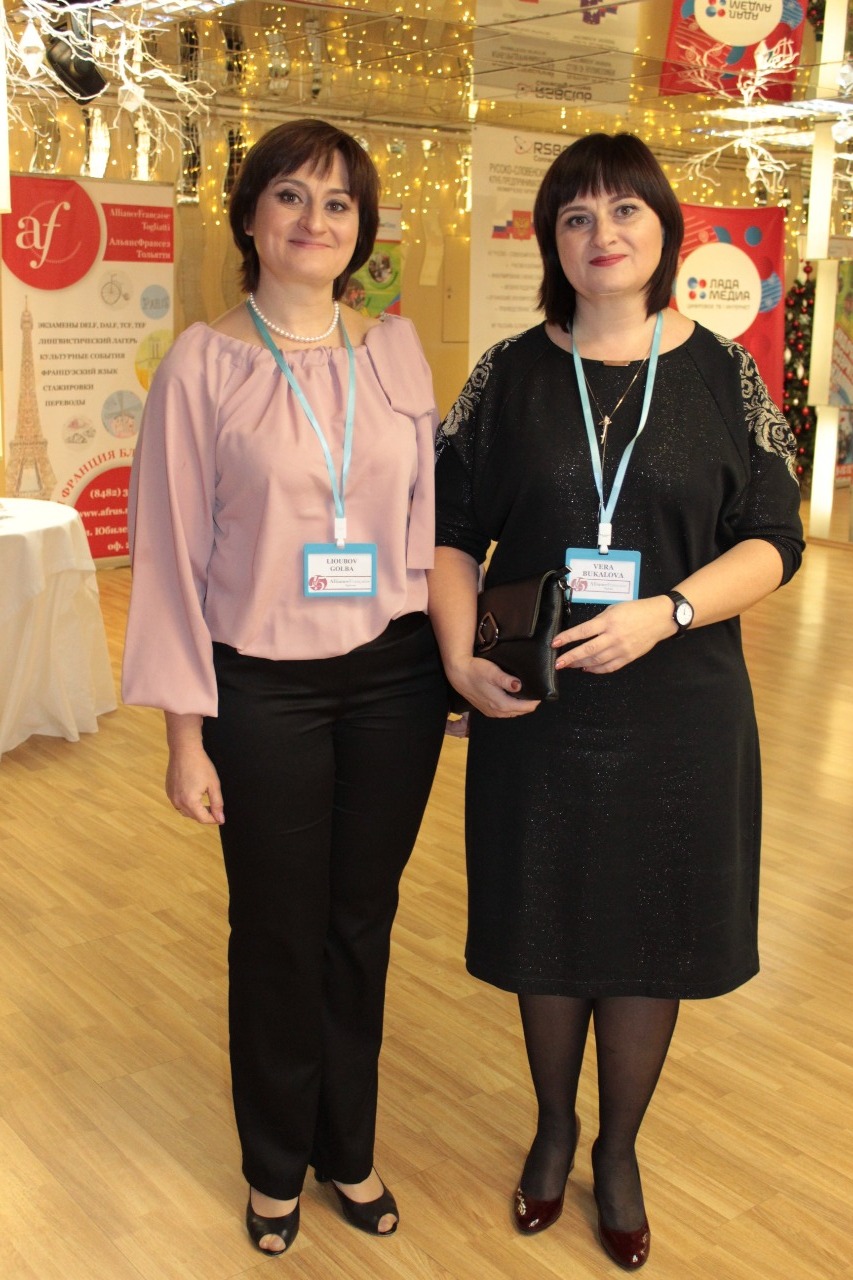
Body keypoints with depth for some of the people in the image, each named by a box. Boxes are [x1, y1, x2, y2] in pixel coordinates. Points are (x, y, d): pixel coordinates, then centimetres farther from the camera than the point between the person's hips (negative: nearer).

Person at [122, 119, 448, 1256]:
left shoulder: (397, 350, 4)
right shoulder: (204, 363, -6)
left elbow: (429, 519, 9)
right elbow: (171, 554, -5)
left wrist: (453, 653, 7)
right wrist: (186, 732, -6)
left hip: (393, 678, 3)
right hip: (264, 688, -2)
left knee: (364, 920, 14)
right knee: (277, 935, 10)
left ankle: (348, 1148, 37)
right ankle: (276, 1167, 35)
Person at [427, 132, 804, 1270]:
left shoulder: (723, 374, 0)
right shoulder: (511, 374, 2)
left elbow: (772, 539, -3)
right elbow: (452, 530, 2)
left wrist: (665, 613, -20)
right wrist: (461, 654, -14)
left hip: (677, 709, 0)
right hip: (536, 707, 1)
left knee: (650, 931, 11)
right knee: (546, 923, 13)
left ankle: (619, 1153, 35)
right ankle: (554, 1127, 39)